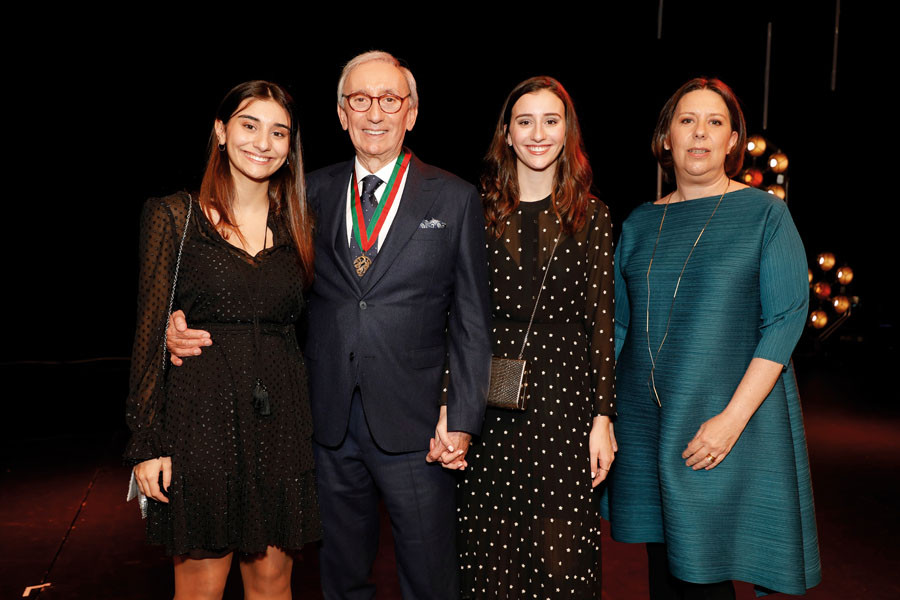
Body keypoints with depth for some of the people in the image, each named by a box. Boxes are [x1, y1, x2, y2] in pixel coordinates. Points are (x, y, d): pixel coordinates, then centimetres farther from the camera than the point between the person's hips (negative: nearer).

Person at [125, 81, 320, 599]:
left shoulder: (297, 225, 9)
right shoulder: (176, 216, -1)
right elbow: (151, 331, -2)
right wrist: (147, 440, -6)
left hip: (281, 420, 3)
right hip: (203, 416, -3)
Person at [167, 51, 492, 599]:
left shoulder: (455, 199, 1)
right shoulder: (314, 193, 7)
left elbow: (471, 321, 0)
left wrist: (462, 418, -7)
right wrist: (189, 323, -7)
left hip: (413, 424, -2)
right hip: (330, 423, 3)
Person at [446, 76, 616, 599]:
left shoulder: (591, 216, 4)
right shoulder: (480, 210, 4)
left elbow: (601, 321, 2)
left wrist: (604, 418, -2)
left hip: (566, 401, 0)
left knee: (564, 557, 5)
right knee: (492, 553, 10)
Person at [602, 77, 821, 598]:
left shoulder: (765, 213, -2)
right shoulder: (640, 223, 8)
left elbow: (787, 317, -9)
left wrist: (733, 417, -18)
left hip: (729, 419, -3)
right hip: (644, 423, 4)